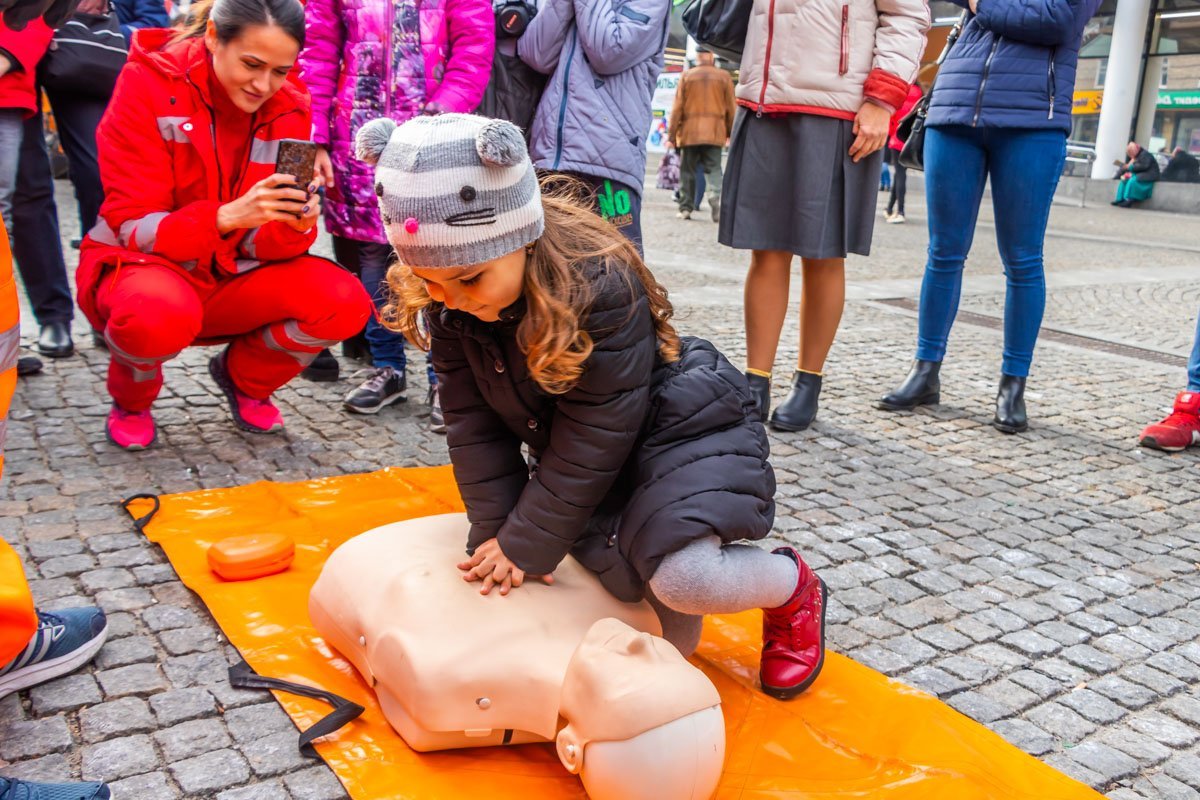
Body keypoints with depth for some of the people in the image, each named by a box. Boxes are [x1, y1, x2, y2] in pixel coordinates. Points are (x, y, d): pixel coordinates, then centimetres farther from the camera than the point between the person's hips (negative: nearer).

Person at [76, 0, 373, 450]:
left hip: (232, 277, 4)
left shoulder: (290, 106, -4)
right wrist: (227, 216, -37)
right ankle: (130, 398, 0)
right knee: (160, 314, -40)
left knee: (345, 304, -21)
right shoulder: (149, 83, -15)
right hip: (144, 266, -4)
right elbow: (133, 227, -19)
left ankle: (244, 377, 11)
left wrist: (296, 227, -31)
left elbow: (262, 241, -6)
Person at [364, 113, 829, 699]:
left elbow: (593, 437, -26)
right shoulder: (444, 300, -13)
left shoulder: (600, 283, -32)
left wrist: (527, 544, -20)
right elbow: (473, 424, -7)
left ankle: (793, 588, 3)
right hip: (579, 453, 5)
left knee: (681, 578, -28)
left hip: (678, 428, -5)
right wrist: (495, 534, -12)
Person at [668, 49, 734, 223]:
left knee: (687, 171, 10)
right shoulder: (724, 76, 3)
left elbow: (677, 107, 1)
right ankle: (717, 202, -19)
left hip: (689, 132, 0)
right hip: (715, 133, 0)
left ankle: (686, 208, 8)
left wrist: (672, 134, 6)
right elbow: (731, 108, 5)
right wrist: (732, 133, 14)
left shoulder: (687, 76, 1)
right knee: (714, 170, 2)